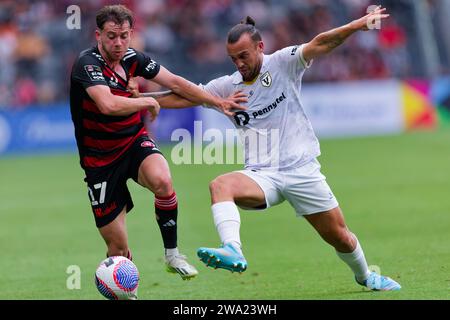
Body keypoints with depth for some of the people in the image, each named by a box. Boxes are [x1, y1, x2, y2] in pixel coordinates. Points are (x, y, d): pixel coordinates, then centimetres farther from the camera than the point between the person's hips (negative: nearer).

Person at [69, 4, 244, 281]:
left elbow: (175, 83, 10)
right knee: (117, 247, -6)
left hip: (135, 142, 4)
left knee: (162, 180, -31)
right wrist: (147, 102, -20)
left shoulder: (133, 58, -1)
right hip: (101, 159, -4)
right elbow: (109, 104, -36)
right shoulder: (87, 64, -20)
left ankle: (172, 253, -13)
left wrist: (218, 102, 11)